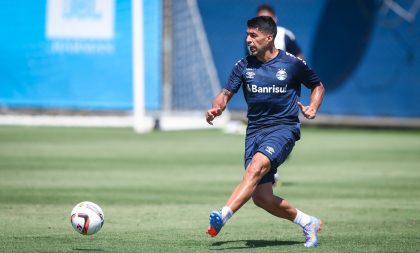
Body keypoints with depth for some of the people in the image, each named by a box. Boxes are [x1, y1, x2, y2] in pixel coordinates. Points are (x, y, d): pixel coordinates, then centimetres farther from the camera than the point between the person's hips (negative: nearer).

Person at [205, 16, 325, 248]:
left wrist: (312, 108, -3)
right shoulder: (244, 66, 8)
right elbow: (226, 93, 4)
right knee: (261, 197, -4)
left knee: (256, 166, -33)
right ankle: (307, 222, 18)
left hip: (283, 127, -4)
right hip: (255, 131, 4)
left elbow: (318, 86, 15)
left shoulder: (292, 64, 1)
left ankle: (222, 216, -44)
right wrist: (216, 108, -18)